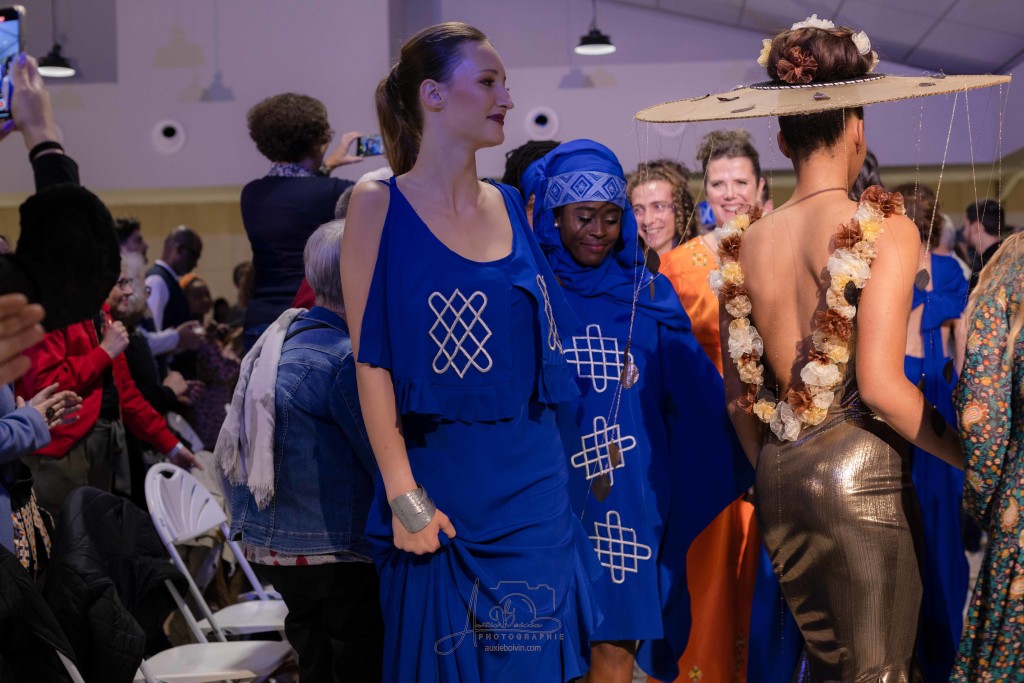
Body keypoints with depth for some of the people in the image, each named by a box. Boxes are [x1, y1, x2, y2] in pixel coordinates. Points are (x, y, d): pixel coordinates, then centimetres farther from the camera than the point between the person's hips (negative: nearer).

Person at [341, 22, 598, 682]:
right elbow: (371, 359, -10)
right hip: (438, 475, -4)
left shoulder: (510, 205, 8)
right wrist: (403, 494, -15)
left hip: (534, 478, 4)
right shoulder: (380, 205, -6)